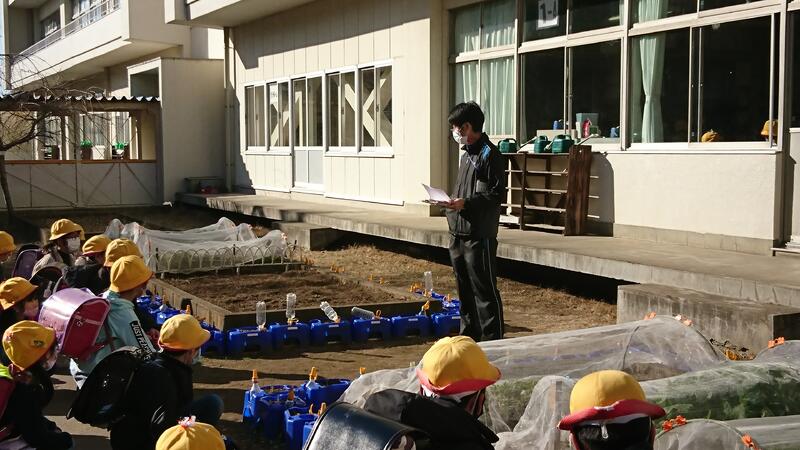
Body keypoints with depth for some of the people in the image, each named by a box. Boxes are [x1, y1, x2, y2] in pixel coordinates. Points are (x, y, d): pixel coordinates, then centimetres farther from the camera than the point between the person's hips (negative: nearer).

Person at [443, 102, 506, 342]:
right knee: (465, 290, 15)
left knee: (485, 290, -5)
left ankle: (492, 340, 1)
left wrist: (466, 203, -21)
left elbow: (497, 194, -16)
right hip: (458, 233, 9)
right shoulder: (466, 155, 17)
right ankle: (469, 337, 25)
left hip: (479, 235, -9)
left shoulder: (489, 155, -11)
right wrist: (453, 201, 8)